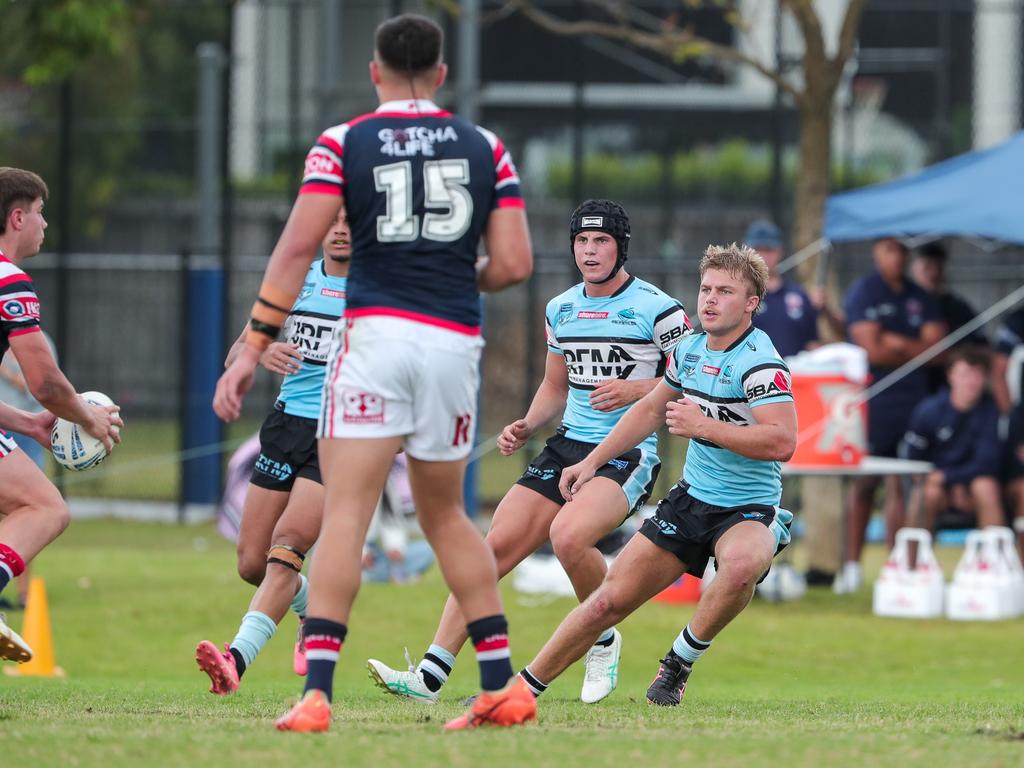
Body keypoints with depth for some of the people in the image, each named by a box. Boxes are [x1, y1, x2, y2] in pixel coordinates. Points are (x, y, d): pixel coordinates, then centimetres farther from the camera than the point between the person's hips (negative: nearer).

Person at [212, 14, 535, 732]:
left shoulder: (342, 143, 3)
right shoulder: (485, 148, 10)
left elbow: (298, 247, -6)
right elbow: (514, 263, 5)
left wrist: (253, 347, -5)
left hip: (377, 330, -3)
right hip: (456, 342, 3)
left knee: (344, 513, -6)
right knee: (446, 515, 19)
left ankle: (317, 692, -18)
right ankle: (504, 685, 18)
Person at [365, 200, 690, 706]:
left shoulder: (656, 308, -7)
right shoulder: (560, 309, 13)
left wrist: (634, 389, -18)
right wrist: (526, 426, 8)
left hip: (629, 453, -6)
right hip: (569, 445, 6)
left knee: (568, 535, -32)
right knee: (496, 546, -7)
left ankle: (604, 640, -3)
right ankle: (430, 676, -7)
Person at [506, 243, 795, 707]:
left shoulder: (760, 362, -18)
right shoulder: (690, 349, 6)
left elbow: (782, 442, -30)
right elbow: (652, 409, 23)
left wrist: (704, 426, -29)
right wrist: (591, 462, 21)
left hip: (749, 511, -6)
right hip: (691, 498, 6)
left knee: (741, 565, -40)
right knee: (610, 600, 1)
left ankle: (679, 663, -18)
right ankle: (526, 686, 14)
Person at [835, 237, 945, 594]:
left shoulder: (921, 298, 14)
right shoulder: (863, 292, 0)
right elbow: (872, 350, -9)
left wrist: (896, 343, -8)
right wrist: (915, 350, 2)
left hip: (914, 400, 4)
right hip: (873, 400, -4)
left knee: (902, 485, 2)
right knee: (864, 483, -4)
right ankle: (852, 564, 3)